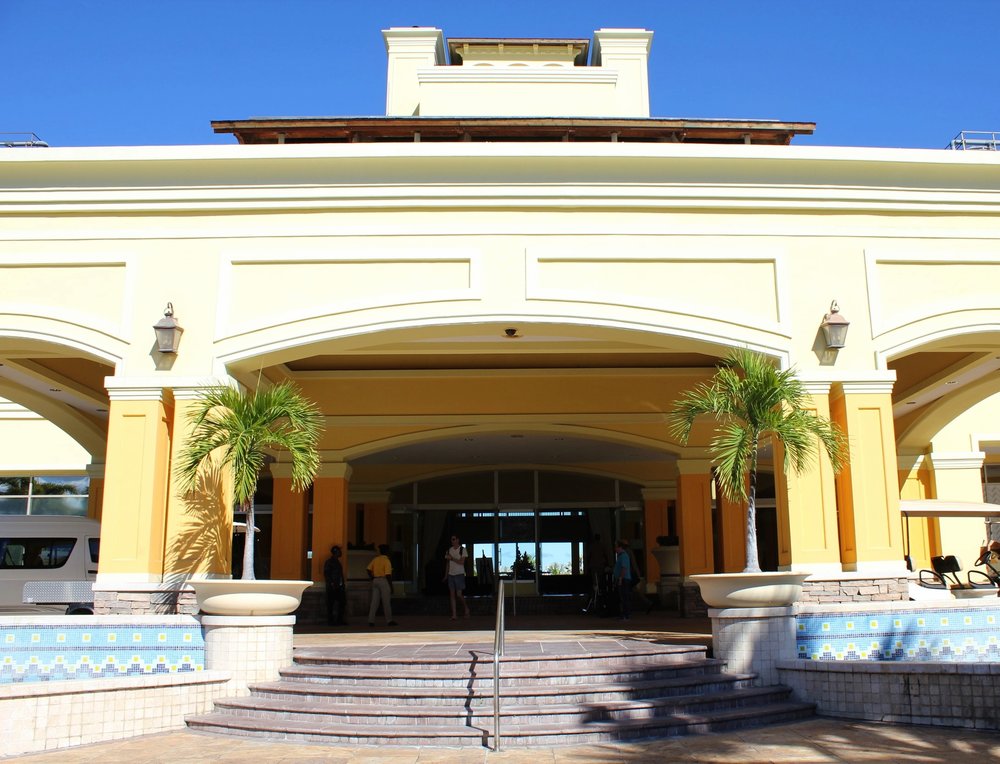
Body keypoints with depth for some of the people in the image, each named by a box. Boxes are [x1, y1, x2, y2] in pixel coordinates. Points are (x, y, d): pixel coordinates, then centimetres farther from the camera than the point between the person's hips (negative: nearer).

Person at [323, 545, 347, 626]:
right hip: (332, 587, -8)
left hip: (339, 586, 8)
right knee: (331, 604, -4)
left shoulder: (338, 562, 20)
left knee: (342, 603, 6)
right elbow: (326, 574, -12)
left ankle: (339, 620, 12)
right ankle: (330, 621, 0)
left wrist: (343, 584, 13)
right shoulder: (329, 562, -4)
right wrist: (332, 583, -18)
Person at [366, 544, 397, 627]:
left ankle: (371, 621, 3)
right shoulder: (387, 561, -11)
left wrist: (372, 579, 13)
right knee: (386, 602, 2)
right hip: (384, 580, -6)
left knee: (374, 601, 6)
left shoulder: (375, 559, 9)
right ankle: (389, 621, 8)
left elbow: (369, 569, 8)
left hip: (375, 580, 6)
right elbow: (388, 575, -15)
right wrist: (391, 586, -10)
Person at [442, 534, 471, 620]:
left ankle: (466, 608, 19)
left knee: (459, 594, -7)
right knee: (452, 595, 1)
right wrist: (445, 575, 11)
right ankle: (454, 614, 3)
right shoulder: (449, 550, 10)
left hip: (459, 574, -4)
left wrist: (452, 558, -15)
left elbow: (461, 562, -11)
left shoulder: (462, 549, -3)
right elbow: (447, 563, 14)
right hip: (451, 574, 4)